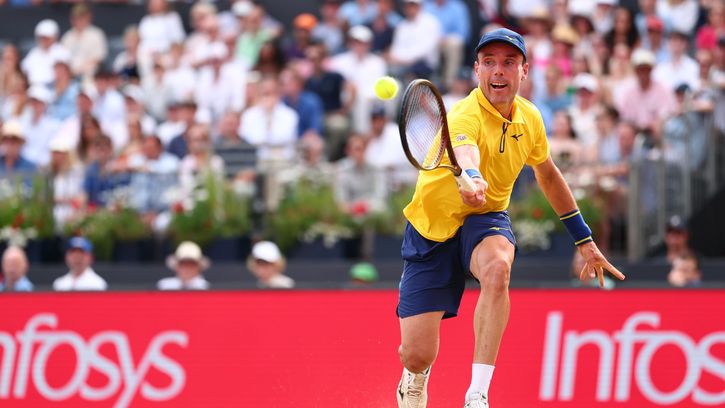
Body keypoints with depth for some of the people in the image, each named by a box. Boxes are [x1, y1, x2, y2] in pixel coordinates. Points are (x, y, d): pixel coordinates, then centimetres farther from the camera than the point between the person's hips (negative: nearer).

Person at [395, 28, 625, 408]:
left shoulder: (529, 117, -3)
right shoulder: (466, 115, -25)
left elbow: (547, 173, 17)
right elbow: (465, 151, -50)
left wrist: (584, 239, 19)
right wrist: (471, 179, -74)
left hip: (485, 220, 3)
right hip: (432, 226, -3)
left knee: (497, 267, -35)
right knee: (417, 355, -8)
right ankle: (416, 376, 34)